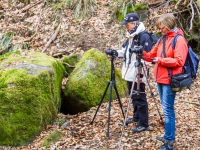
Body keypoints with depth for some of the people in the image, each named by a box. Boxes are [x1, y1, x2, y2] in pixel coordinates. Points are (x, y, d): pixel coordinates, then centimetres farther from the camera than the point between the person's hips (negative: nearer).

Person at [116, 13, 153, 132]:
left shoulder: (144, 36, -17)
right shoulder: (130, 36, 12)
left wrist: (141, 73, -22)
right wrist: (116, 52, 4)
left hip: (138, 75, -9)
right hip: (130, 73, 9)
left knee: (140, 98, -3)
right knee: (133, 96, 20)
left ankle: (143, 124, 5)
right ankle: (136, 117, 35)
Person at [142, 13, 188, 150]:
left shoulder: (179, 40, -12)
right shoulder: (162, 39, 14)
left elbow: (179, 61, -19)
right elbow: (152, 56, 17)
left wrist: (161, 60, -20)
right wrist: (142, 53, -1)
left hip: (170, 81, -8)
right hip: (160, 79, 8)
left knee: (168, 110, -7)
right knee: (167, 109, 15)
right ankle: (169, 136, 26)